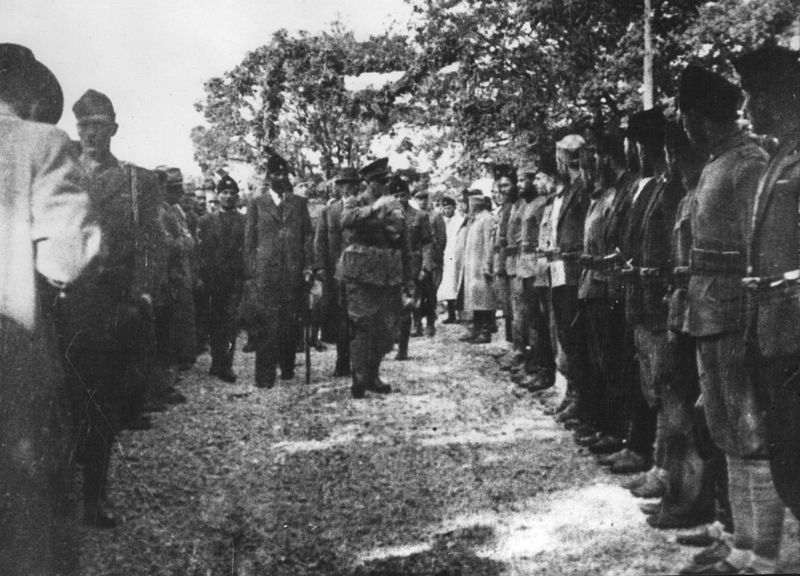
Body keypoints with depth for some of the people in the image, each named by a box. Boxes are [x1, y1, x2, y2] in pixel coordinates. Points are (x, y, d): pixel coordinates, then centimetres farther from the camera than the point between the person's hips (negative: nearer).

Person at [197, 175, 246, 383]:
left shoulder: (245, 222, 8)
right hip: (212, 279, 2)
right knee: (215, 323, 7)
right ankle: (218, 362, 16)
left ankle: (225, 365, -8)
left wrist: (248, 277, -4)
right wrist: (202, 277, -1)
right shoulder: (206, 221, 11)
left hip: (236, 280, -2)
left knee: (231, 321, -8)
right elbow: (200, 252, 7)